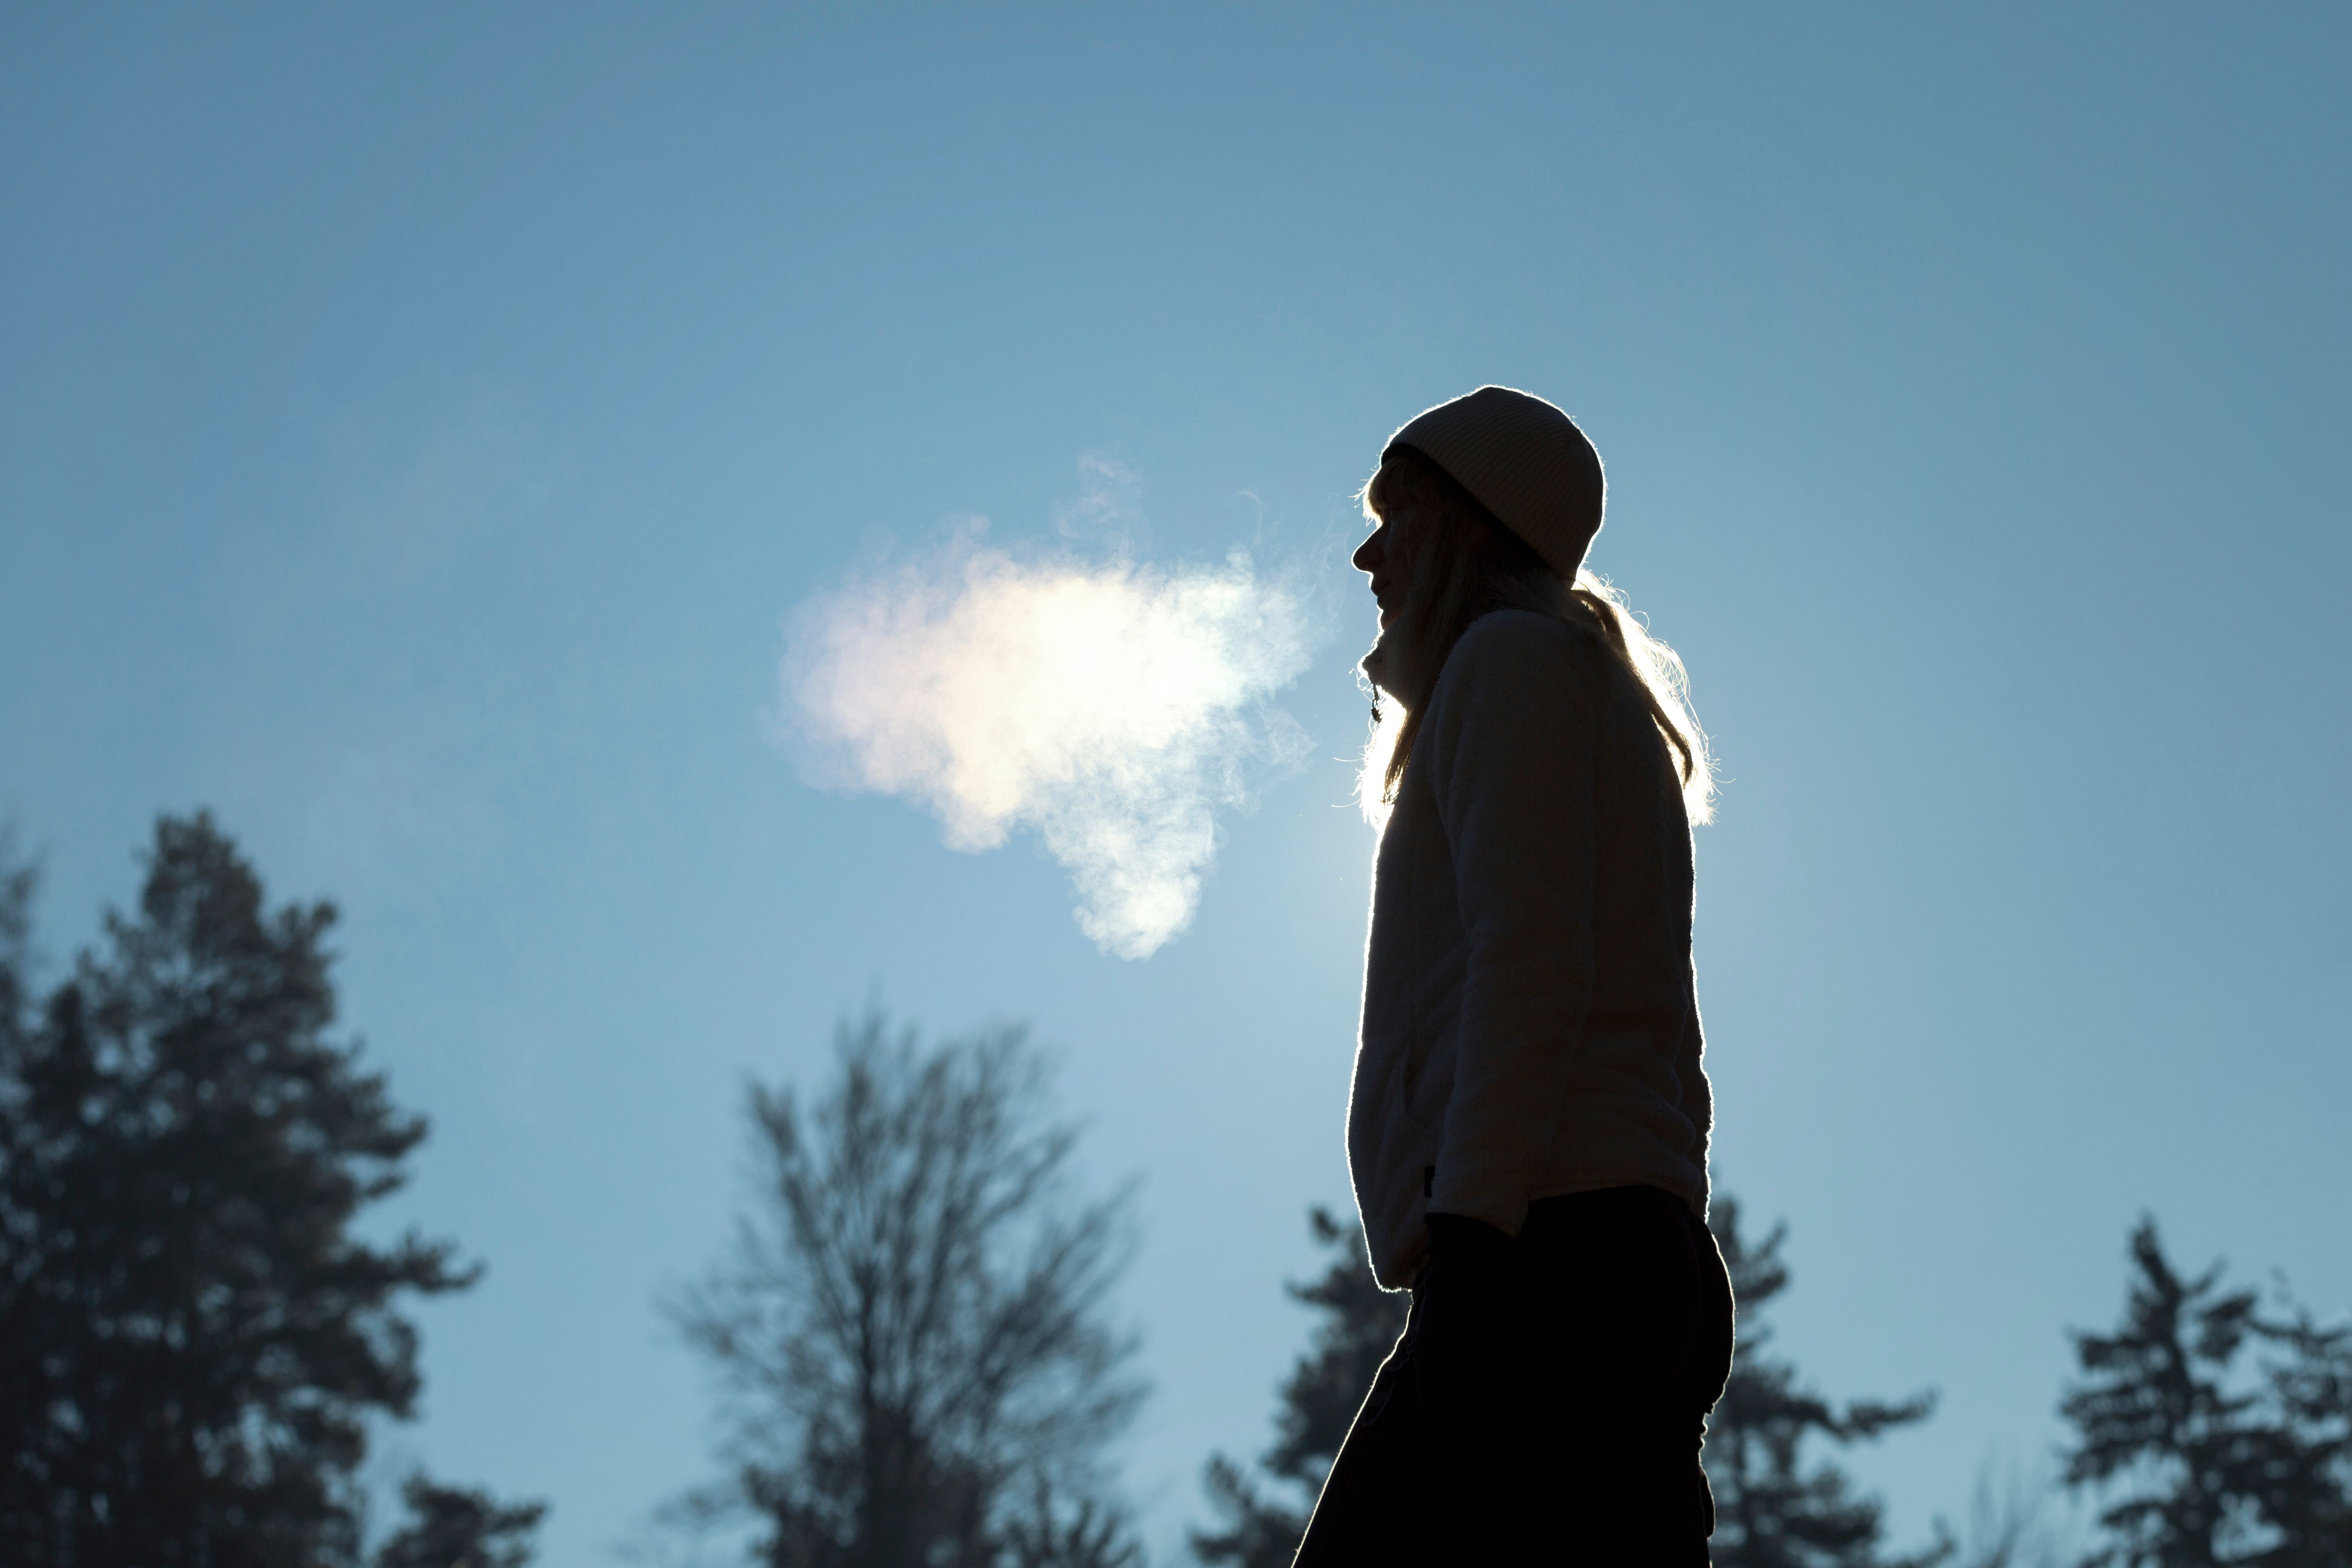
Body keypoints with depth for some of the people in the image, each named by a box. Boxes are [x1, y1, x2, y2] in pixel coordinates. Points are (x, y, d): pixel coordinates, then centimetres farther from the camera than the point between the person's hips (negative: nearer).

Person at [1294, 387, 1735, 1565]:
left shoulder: (1510, 654, 4)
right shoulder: (1620, 718, 31)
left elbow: (1528, 963, -12)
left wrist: (1465, 1239, -19)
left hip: (1544, 1247, -10)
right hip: (1650, 1255, 10)